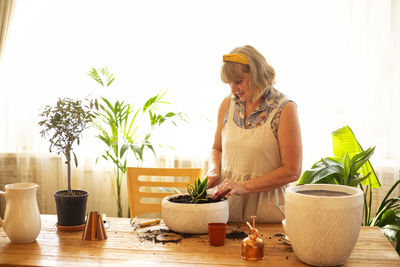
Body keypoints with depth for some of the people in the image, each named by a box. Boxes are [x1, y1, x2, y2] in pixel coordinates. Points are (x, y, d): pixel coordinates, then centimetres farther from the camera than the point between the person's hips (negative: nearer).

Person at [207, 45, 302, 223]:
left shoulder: (284, 109, -6)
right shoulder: (228, 104, 8)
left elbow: (292, 171, -8)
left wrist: (245, 186, -13)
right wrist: (214, 171, 2)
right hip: (227, 202, 4)